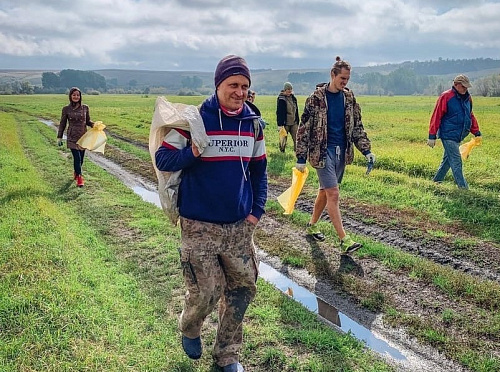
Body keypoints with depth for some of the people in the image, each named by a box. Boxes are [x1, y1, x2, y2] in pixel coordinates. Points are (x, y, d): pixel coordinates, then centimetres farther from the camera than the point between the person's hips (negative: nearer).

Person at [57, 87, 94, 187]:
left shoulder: (85, 108, 4)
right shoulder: (66, 109, -1)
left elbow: (88, 121, 13)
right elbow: (62, 124, 6)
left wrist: (94, 124, -9)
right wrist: (59, 137, 6)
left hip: (83, 136, 3)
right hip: (72, 137, -3)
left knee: (81, 158, 11)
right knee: (77, 157, -12)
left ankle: (76, 173, 36)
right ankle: (79, 178, -5)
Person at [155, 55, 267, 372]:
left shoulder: (252, 123, 4)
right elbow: (162, 159, -8)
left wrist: (258, 210, 5)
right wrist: (191, 153, -27)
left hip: (240, 226, 5)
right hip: (200, 226, -4)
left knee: (243, 289, 10)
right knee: (205, 293, 2)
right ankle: (190, 329, 38)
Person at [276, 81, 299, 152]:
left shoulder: (293, 98, 10)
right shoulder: (281, 99, -10)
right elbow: (279, 112, -13)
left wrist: (297, 121, 16)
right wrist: (280, 124, -17)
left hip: (294, 123, 5)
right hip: (285, 123, -5)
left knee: (295, 138, 2)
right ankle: (282, 151, 18)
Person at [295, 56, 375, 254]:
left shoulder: (349, 98, 7)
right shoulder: (316, 98, -9)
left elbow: (357, 126, 12)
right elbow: (304, 128, -7)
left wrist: (366, 150, 3)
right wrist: (301, 158, -8)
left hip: (342, 151, 6)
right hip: (323, 151, -6)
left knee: (325, 191, 16)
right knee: (333, 194, -9)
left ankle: (312, 225, 34)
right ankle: (344, 240, -8)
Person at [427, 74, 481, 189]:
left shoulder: (467, 98, 11)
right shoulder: (446, 97, -11)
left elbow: (471, 116, 22)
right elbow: (436, 117, -11)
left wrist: (476, 132, 19)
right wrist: (432, 136, -13)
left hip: (458, 136, 8)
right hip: (448, 135, -7)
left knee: (448, 160, 15)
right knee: (456, 162, -7)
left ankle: (437, 180, 28)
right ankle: (463, 187, -5)